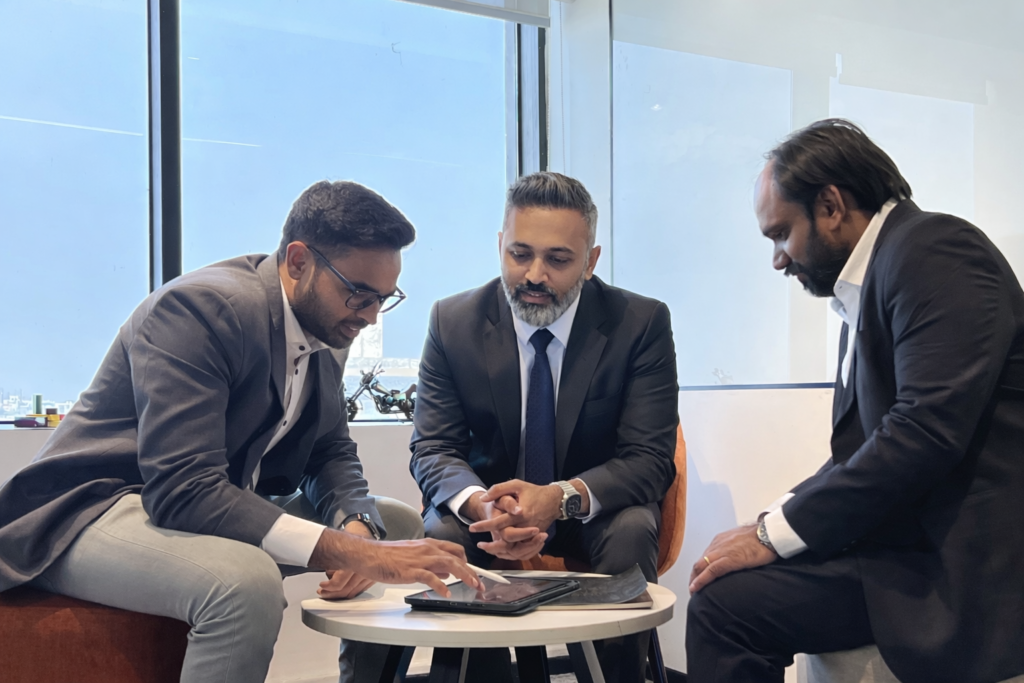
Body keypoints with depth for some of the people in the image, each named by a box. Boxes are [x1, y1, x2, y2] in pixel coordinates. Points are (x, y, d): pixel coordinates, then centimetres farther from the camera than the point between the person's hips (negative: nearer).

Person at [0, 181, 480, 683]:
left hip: (221, 506, 9)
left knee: (398, 524, 5)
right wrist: (348, 550, -38)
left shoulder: (323, 324, 2)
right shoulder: (200, 307, -24)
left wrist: (356, 525, -16)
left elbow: (331, 453, 9)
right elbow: (182, 490, -33)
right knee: (247, 580, -37)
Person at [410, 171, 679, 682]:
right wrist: (482, 505, -33)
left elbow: (650, 457, -15)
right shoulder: (452, 322, -7)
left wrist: (562, 497, -36)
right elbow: (432, 448, -8)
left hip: (597, 510, 0)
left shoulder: (642, 323, -12)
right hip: (489, 498, 1)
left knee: (633, 530, -33)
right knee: (438, 533, -30)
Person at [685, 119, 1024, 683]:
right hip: (911, 539, 9)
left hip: (968, 564, -9)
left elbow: (927, 430, -23)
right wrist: (773, 522, 0)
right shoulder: (867, 287, 16)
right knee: (724, 596, 1)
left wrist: (777, 534, -16)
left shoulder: (933, 251, -12)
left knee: (726, 602, -18)